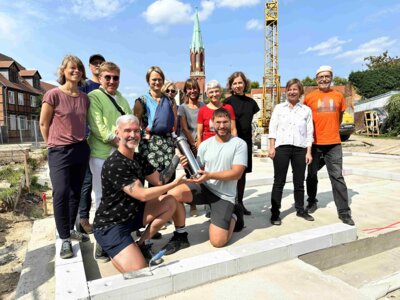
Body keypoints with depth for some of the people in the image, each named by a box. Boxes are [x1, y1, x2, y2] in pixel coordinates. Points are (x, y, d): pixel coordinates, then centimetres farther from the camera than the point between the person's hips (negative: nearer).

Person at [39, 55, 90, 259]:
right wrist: (53, 145, 4)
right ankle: (64, 239, 5)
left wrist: (80, 141, 11)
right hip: (60, 151, -5)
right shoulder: (53, 94, -8)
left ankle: (70, 229, 28)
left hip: (81, 149, 5)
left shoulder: (85, 98, 7)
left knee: (75, 192, 12)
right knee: (61, 193, -7)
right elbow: (43, 124, -2)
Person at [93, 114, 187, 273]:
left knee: (169, 203, -4)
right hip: (110, 225, -8)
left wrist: (175, 162, -9)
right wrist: (174, 184, -20)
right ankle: (110, 250, 9)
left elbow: (159, 180, 5)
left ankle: (142, 244, 5)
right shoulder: (114, 164, -23)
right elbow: (142, 195, -24)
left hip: (132, 214, 8)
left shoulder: (140, 158, 4)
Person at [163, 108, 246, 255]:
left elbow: (237, 173, -15)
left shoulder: (239, 144, -7)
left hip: (224, 195, -3)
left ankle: (234, 215, 22)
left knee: (218, 242, -11)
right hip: (204, 187, 3)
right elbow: (198, 170, 8)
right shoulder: (205, 144, 3)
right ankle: (180, 236, -3)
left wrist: (210, 175, -25)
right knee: (173, 194, -25)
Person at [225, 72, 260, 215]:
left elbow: (251, 120, 16)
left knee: (242, 172, 11)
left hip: (246, 140, 5)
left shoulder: (251, 102, 9)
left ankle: (240, 203, 23)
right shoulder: (228, 101, -5)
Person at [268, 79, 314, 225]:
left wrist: (308, 152, 2)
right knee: (279, 181, 1)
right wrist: (272, 147, -5)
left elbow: (309, 133, 8)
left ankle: (300, 209, 25)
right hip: (281, 147, -1)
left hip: (300, 149, 2)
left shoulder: (306, 110, 10)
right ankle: (275, 213, 6)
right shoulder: (279, 107, 8)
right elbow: (272, 128, 4)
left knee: (299, 181, 10)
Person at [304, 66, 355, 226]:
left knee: (337, 177, 0)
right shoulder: (310, 97, -1)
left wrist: (332, 130, 15)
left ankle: (344, 212, 5)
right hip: (314, 143, -1)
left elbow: (340, 116, 20)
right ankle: (312, 202, 30)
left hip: (334, 143, 1)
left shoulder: (338, 96, 7)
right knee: (312, 175, 12)